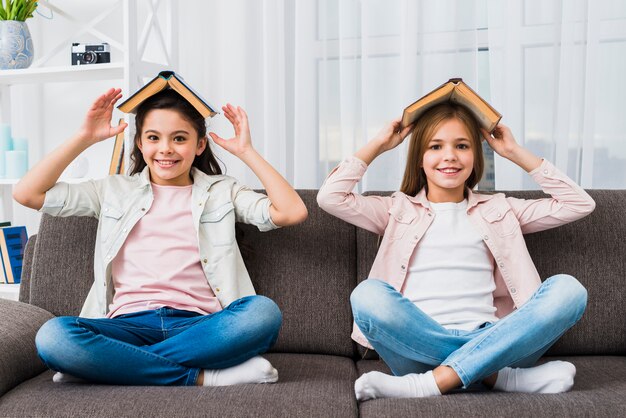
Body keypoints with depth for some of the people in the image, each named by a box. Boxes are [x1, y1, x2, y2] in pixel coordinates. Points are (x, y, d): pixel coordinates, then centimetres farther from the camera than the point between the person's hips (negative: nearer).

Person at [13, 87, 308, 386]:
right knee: (53, 335, -30)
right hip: (129, 324, 1)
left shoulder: (221, 191, 14)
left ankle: (106, 365, -22)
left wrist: (246, 151, 3)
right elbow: (27, 194, 12)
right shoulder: (114, 190, 18)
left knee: (264, 311, -32)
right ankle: (201, 377, -22)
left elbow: (292, 212, 0)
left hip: (198, 326, 0)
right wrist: (85, 138, 10)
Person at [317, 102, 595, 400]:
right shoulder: (398, 210, 16)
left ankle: (433, 382, -27)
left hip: (487, 341, 2)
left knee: (568, 289, -23)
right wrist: (378, 145, 11)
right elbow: (330, 197, 3)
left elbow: (579, 204, 16)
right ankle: (493, 376, -23)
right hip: (420, 344, -2)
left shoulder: (498, 210, 21)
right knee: (368, 295, -31)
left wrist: (516, 153, 16)